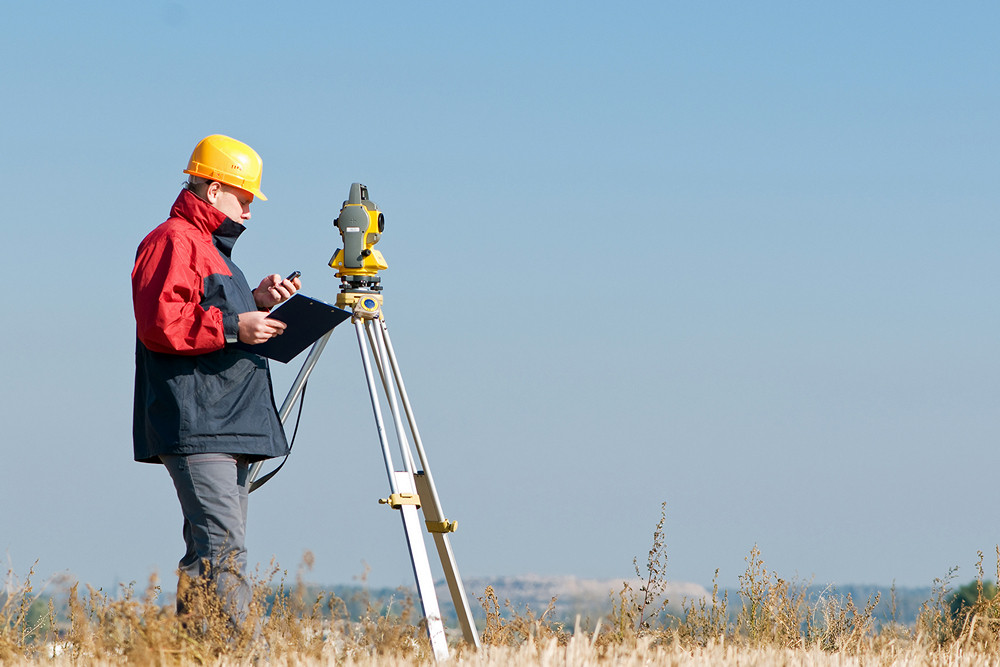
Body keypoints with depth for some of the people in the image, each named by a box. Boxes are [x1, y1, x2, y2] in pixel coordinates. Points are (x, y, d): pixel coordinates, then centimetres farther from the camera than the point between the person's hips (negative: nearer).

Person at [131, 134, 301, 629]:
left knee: (207, 554, 7)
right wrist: (233, 326, -19)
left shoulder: (212, 247, 26)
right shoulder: (173, 241, -8)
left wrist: (255, 303, 17)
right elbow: (160, 324, -19)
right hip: (195, 429, -11)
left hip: (228, 427, 11)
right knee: (224, 550, -17)